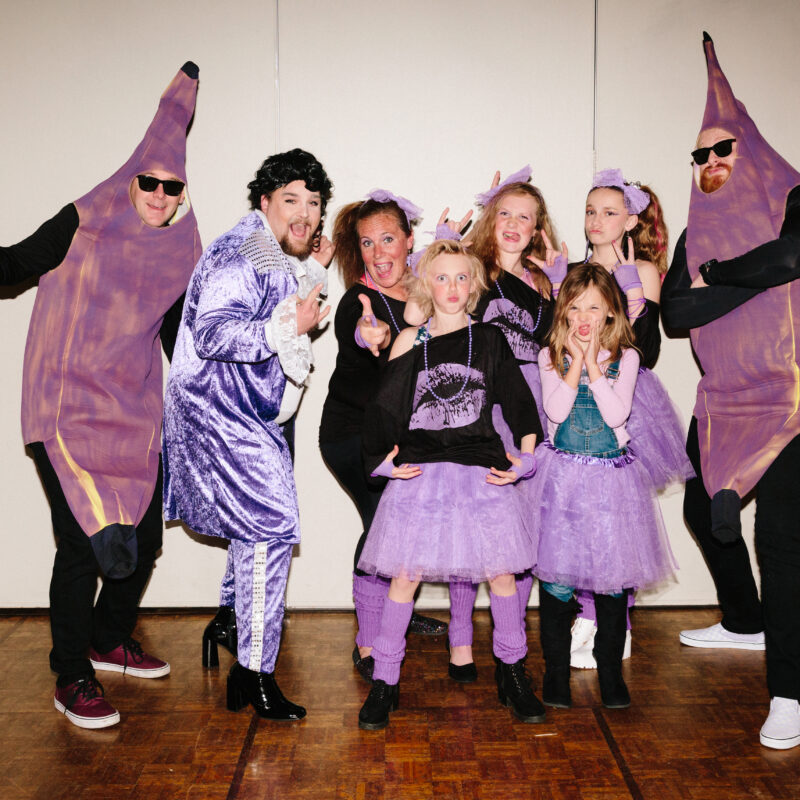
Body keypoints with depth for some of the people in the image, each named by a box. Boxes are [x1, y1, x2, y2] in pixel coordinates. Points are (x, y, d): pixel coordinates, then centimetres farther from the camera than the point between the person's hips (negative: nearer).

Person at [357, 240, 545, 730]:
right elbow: (385, 405, 9)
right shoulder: (411, 341, 6)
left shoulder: (489, 340, 7)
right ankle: (385, 681, 11)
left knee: (501, 571, 4)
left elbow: (519, 401, 10)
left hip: (481, 472, 1)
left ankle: (512, 674, 22)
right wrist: (382, 459, 2)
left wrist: (526, 459, 3)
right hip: (420, 473, 0)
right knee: (405, 575, -1)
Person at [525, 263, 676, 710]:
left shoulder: (625, 358, 2)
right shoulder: (552, 357, 3)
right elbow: (555, 410, -12)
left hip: (611, 474, 0)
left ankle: (611, 671, 18)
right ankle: (556, 670, 15)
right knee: (557, 575, -1)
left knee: (614, 573, 2)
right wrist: (576, 360, -10)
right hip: (562, 474, 0)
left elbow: (617, 414, -13)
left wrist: (592, 362, -12)